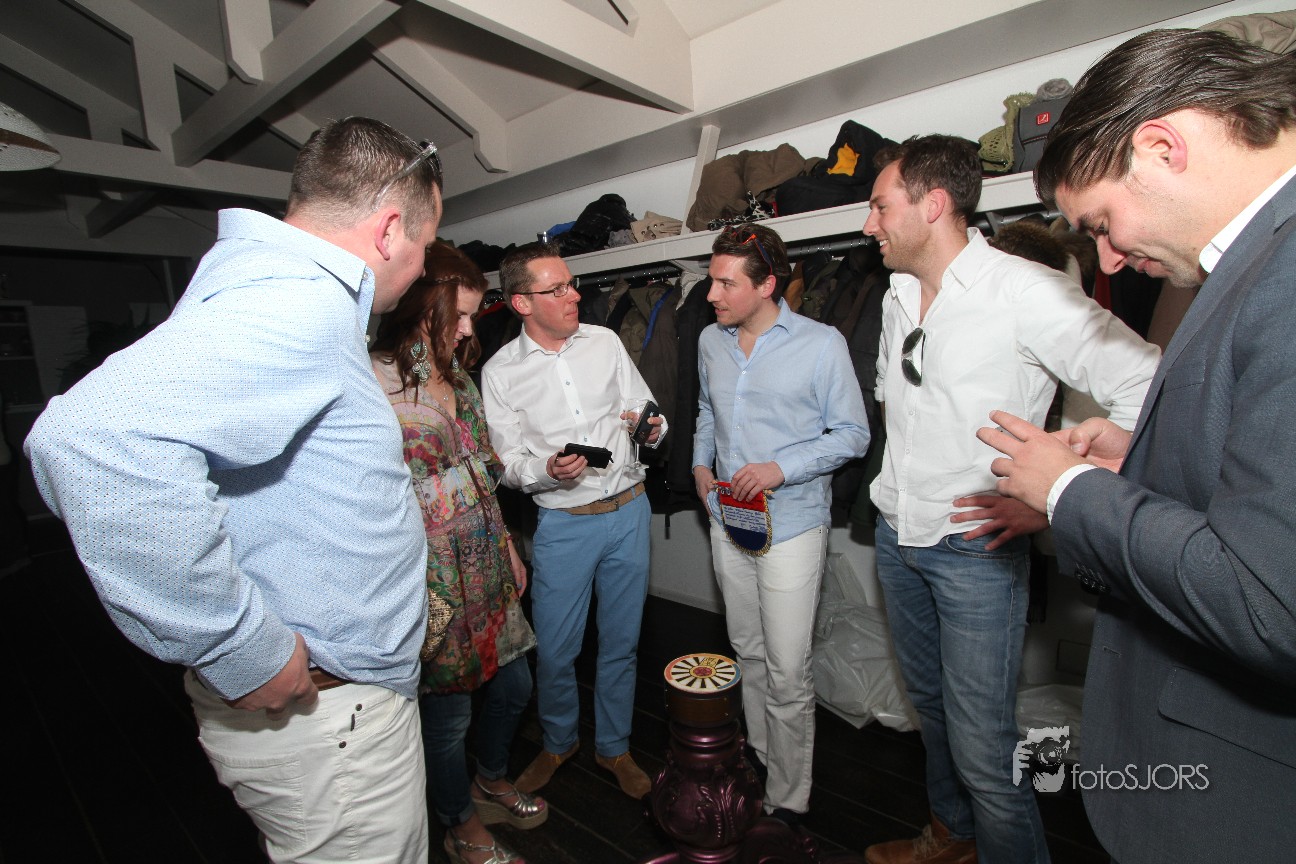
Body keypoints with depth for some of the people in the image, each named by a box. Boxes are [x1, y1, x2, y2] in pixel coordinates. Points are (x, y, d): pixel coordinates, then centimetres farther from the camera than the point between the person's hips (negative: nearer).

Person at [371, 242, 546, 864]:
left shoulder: (456, 375, 9)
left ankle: (491, 783, 50)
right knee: (449, 711, 12)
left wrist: (507, 551, 18)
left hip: (486, 566, 8)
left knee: (512, 684, 21)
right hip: (435, 580, -8)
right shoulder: (375, 382, -18)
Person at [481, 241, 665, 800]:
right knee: (554, 650, 9)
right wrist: (546, 469, -23)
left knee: (621, 642, 14)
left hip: (629, 512, 2)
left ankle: (613, 746, 38)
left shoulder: (605, 342, 2)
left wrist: (650, 428, -16)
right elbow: (508, 464, -2)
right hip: (564, 524, -2)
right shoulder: (500, 372, -5)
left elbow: (649, 415, 7)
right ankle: (559, 742, 40)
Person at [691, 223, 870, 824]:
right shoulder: (710, 341, 7)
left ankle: (788, 799, 21)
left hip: (792, 527, -5)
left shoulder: (821, 343, -11)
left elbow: (852, 434, -8)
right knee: (749, 653, 19)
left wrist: (781, 468, -19)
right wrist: (701, 464, 7)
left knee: (788, 671, 1)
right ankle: (757, 756, 40)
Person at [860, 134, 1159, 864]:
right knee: (930, 702, 22)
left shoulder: (1024, 290, -16)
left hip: (975, 546, -7)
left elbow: (1147, 389, -18)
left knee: (982, 742, 0)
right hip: (897, 533, 8)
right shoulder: (899, 296, 7)